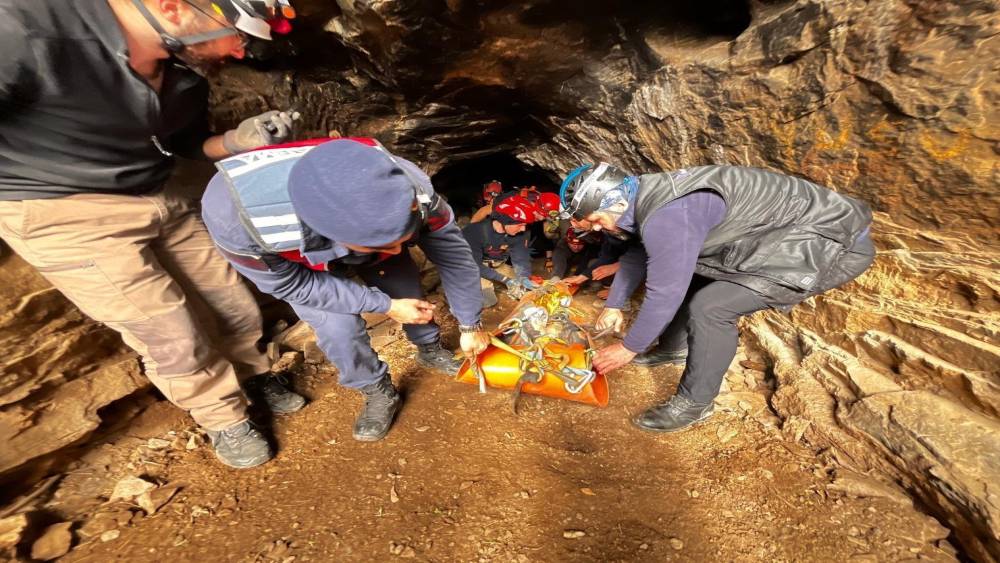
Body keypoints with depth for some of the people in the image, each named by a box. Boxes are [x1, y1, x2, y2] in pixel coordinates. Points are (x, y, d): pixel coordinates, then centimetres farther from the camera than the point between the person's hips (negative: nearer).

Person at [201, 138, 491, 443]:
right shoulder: (238, 216, -42)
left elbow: (454, 253, -23)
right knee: (338, 327, -17)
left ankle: (430, 350, 33)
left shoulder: (411, 189, -39)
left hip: (370, 231, 2)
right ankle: (378, 393, 13)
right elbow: (291, 284, -24)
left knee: (409, 293, -1)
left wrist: (469, 325, -12)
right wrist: (385, 305, -25)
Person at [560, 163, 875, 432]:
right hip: (787, 232, 10)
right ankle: (672, 348, 28)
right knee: (685, 274, 10)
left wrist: (628, 349, -14)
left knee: (710, 307, -21)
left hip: (835, 243, -9)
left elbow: (665, 294, -28)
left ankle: (694, 403, 0)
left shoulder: (665, 217, -32)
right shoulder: (648, 196, 0)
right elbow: (636, 255, 13)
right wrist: (614, 305, 19)